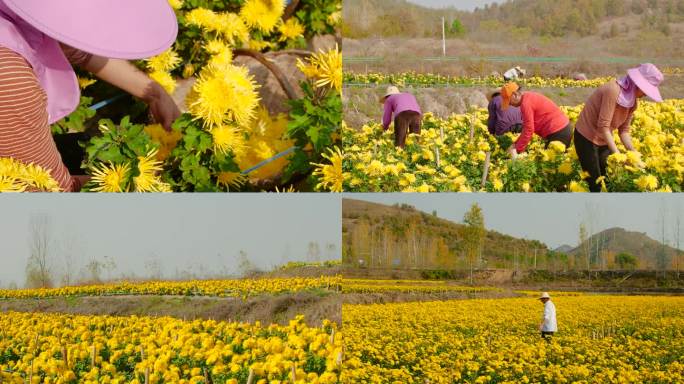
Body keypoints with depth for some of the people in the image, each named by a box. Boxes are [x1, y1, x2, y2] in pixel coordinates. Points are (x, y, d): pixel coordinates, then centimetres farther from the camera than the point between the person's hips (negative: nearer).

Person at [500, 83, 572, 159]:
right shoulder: (529, 97, 14)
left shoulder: (526, 103, -17)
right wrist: (516, 144, 13)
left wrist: (517, 150, -13)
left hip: (558, 133, -10)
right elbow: (527, 127, 18)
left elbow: (529, 130, -19)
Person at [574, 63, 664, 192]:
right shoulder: (613, 90, -28)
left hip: (604, 140, 8)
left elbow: (624, 130, 1)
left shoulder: (633, 100, -1)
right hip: (587, 137, -8)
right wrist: (617, 154, -30)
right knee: (594, 183, -5)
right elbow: (603, 126, -29)